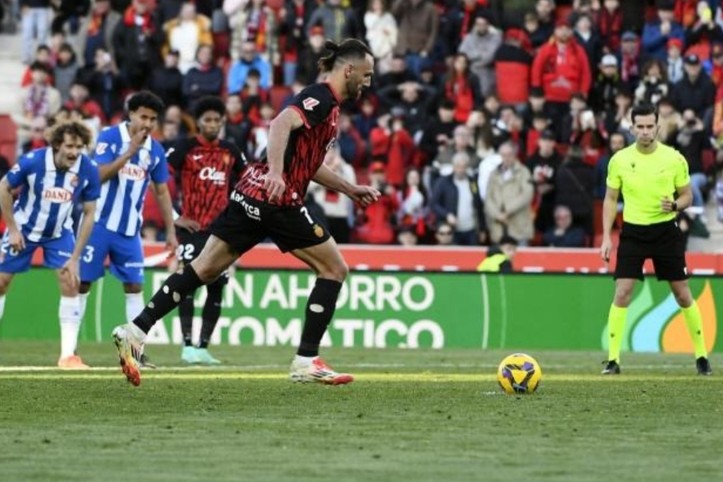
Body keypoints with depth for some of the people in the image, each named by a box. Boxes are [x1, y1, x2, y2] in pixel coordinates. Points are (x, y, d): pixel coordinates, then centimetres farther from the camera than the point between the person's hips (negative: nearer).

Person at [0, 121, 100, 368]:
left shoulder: (88, 170, -23)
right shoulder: (32, 161, -28)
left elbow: (89, 213, -12)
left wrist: (75, 257, -14)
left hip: (59, 233, 1)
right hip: (24, 228, -1)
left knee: (70, 283, -12)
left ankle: (68, 355, -8)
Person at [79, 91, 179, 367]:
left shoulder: (155, 150, 5)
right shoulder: (110, 137, -9)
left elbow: (162, 192, 13)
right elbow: (99, 175, -19)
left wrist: (170, 231, 9)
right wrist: (130, 152, -25)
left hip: (129, 230, 4)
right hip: (99, 224, -4)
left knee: (134, 287, 2)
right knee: (82, 282, 0)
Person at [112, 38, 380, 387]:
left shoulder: (327, 104, 22)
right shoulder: (320, 98, -8)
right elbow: (282, 123, -26)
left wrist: (348, 189, 33)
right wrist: (276, 174, -39)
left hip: (252, 195, 9)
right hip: (276, 200, -9)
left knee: (205, 269, 5)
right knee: (334, 269, 2)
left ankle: (136, 331, -3)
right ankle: (306, 361, 0)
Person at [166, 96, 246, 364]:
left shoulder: (231, 152, 12)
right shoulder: (185, 148, -3)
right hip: (192, 229, -5)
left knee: (217, 287, 3)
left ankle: (203, 346, 10)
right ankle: (188, 345, -9)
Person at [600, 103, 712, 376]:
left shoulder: (674, 159, -5)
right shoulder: (620, 160, -3)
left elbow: (687, 196, 5)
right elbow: (611, 199, 6)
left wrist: (674, 206, -18)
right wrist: (606, 237, -1)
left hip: (666, 231, 0)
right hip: (633, 231, 0)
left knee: (682, 293, 4)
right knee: (622, 293, -9)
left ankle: (701, 356, 16)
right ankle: (613, 359, -5)